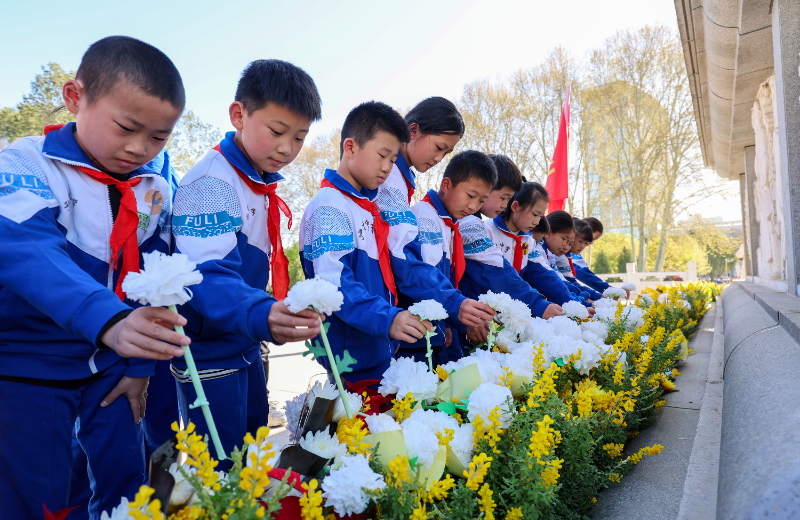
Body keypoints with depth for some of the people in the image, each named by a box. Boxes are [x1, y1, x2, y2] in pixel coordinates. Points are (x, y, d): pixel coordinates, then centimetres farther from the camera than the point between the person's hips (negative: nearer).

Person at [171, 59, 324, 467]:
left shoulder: (262, 185, 6)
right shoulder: (209, 184, -23)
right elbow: (208, 276, -34)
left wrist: (280, 314, 10)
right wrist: (261, 315, -50)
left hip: (246, 347, 9)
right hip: (209, 356, -9)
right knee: (222, 468, 4)